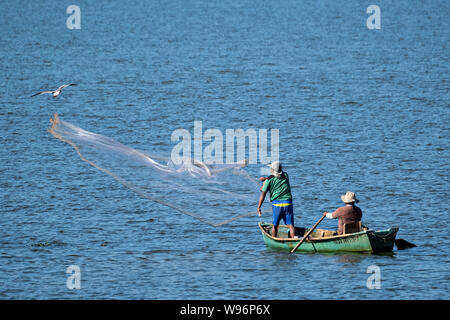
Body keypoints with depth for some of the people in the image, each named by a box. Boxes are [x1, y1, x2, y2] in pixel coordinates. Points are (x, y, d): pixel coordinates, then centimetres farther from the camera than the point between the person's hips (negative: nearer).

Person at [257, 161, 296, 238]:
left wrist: (259, 207, 5)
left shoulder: (269, 180, -2)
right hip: (288, 203, 2)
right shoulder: (285, 176, 8)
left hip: (276, 204, -2)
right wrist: (265, 179, 31)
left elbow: (263, 195, -2)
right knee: (290, 224, 0)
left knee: (275, 225, 12)